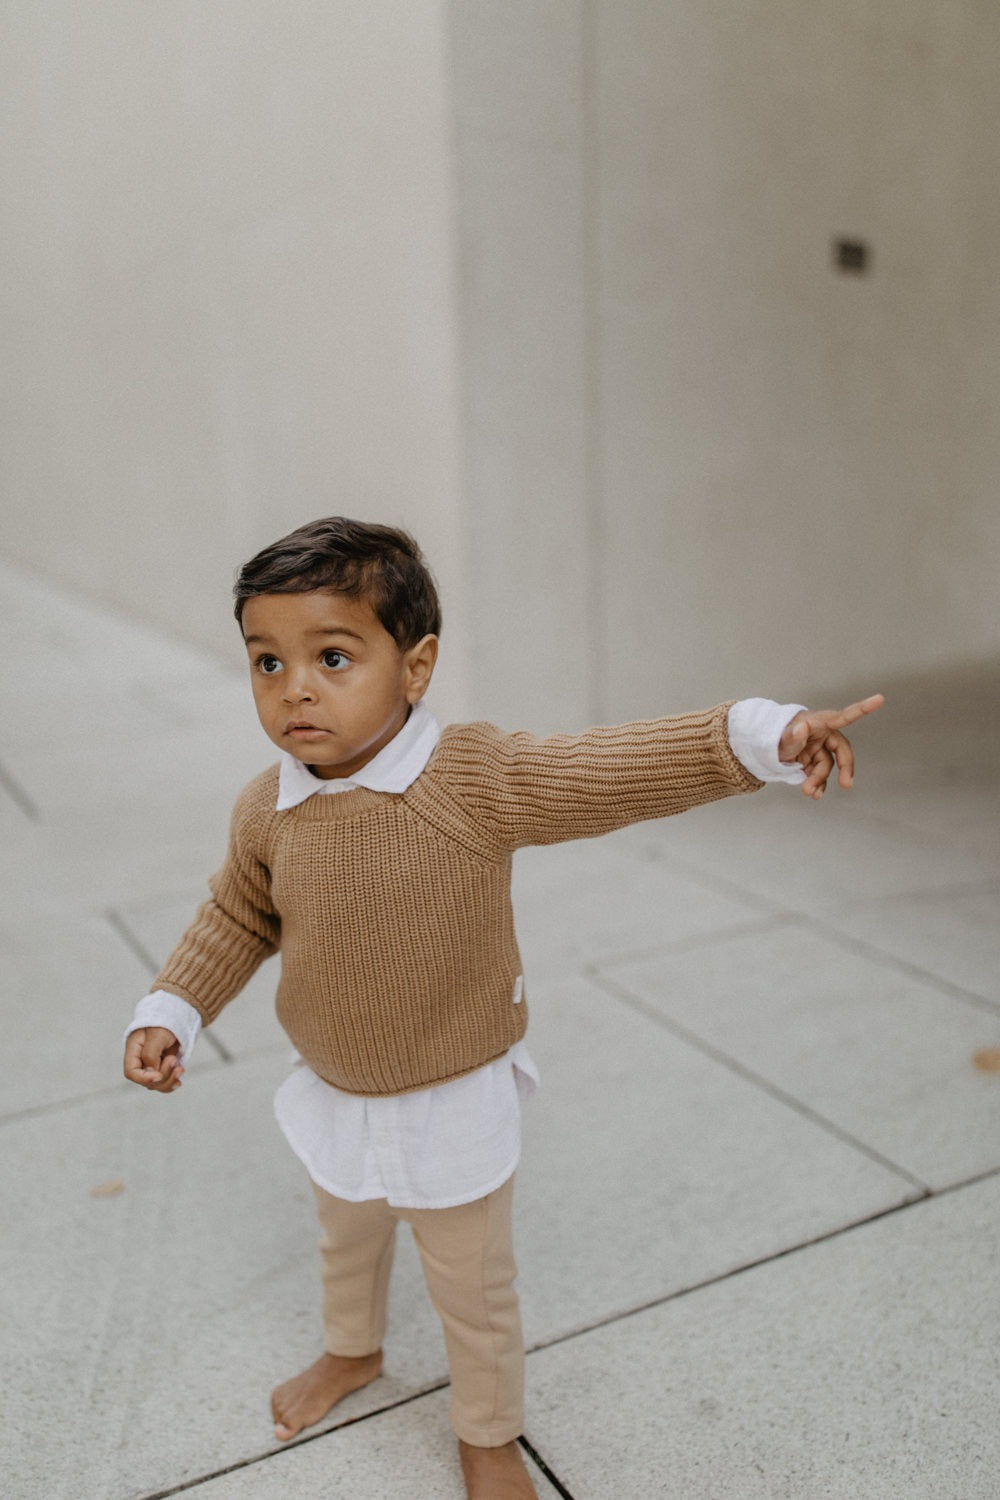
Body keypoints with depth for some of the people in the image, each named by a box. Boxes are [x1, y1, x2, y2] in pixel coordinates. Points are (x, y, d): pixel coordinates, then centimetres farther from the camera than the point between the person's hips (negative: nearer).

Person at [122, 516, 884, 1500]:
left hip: (455, 1105, -4)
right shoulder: (265, 812, -13)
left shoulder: (480, 781, -27)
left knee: (472, 1285, 19)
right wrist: (169, 1013, -4)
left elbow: (619, 768, -31)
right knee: (345, 1244, 32)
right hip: (332, 1099, 4)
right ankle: (351, 1351, 65)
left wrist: (765, 736, -41)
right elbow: (235, 921, 3)